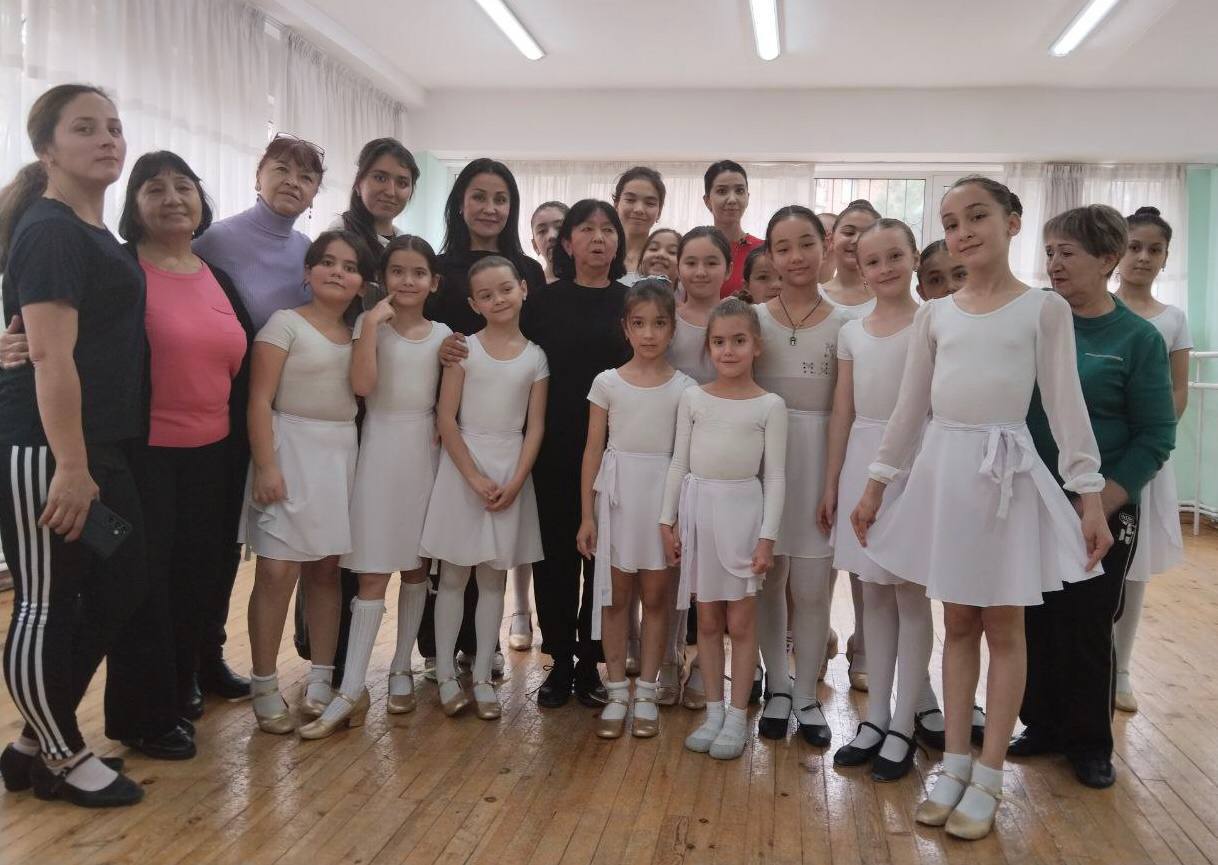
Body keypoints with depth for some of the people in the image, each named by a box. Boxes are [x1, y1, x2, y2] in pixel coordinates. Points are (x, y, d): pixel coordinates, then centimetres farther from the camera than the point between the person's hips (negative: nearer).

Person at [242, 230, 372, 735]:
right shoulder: (285, 323, -4)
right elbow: (259, 399, -11)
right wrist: (265, 466, -17)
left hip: (342, 455, 5)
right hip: (291, 451, -5)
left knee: (327, 569, 10)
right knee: (278, 572, -7)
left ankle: (320, 680, 19)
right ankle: (265, 687, 5)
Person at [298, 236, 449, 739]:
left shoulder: (442, 335, 7)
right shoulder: (370, 323, -2)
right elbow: (362, 385, -19)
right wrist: (373, 322, -19)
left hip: (425, 449, 3)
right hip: (380, 447, -3)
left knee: (416, 566, 10)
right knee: (373, 573, -6)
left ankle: (401, 669, 23)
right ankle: (351, 689, -2)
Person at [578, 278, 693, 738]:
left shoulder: (684, 388, -1)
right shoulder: (607, 382, 0)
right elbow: (593, 450, 2)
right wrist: (586, 515, -1)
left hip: (665, 497, 0)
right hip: (617, 495, 0)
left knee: (656, 596, 7)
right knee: (616, 595, 7)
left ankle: (646, 693, 20)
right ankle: (617, 693, 19)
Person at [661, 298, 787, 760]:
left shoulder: (770, 405, -3)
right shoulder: (692, 398, 3)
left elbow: (774, 475, -4)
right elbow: (679, 463, 6)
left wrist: (767, 536, -9)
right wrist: (668, 520, 2)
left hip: (743, 512, -2)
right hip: (699, 510, 3)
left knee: (741, 621, 4)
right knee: (707, 620, 11)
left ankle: (737, 715, 17)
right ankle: (714, 709, 24)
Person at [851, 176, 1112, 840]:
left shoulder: (1045, 307, -1)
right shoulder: (934, 313, 8)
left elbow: (1066, 404, -3)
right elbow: (911, 407, 11)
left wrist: (1091, 493, -8)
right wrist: (876, 483, 11)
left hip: (1006, 471, -3)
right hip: (942, 469, 3)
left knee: (1003, 628, 5)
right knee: (958, 623, 12)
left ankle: (988, 779, 15)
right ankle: (955, 766, 22)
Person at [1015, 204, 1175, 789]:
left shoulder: (1138, 337, -6)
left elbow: (1155, 435, -6)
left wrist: (1103, 502, -14)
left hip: (1099, 512, -2)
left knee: (1088, 628, 6)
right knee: (1033, 622, 10)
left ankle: (1090, 743, 24)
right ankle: (1042, 725, 28)